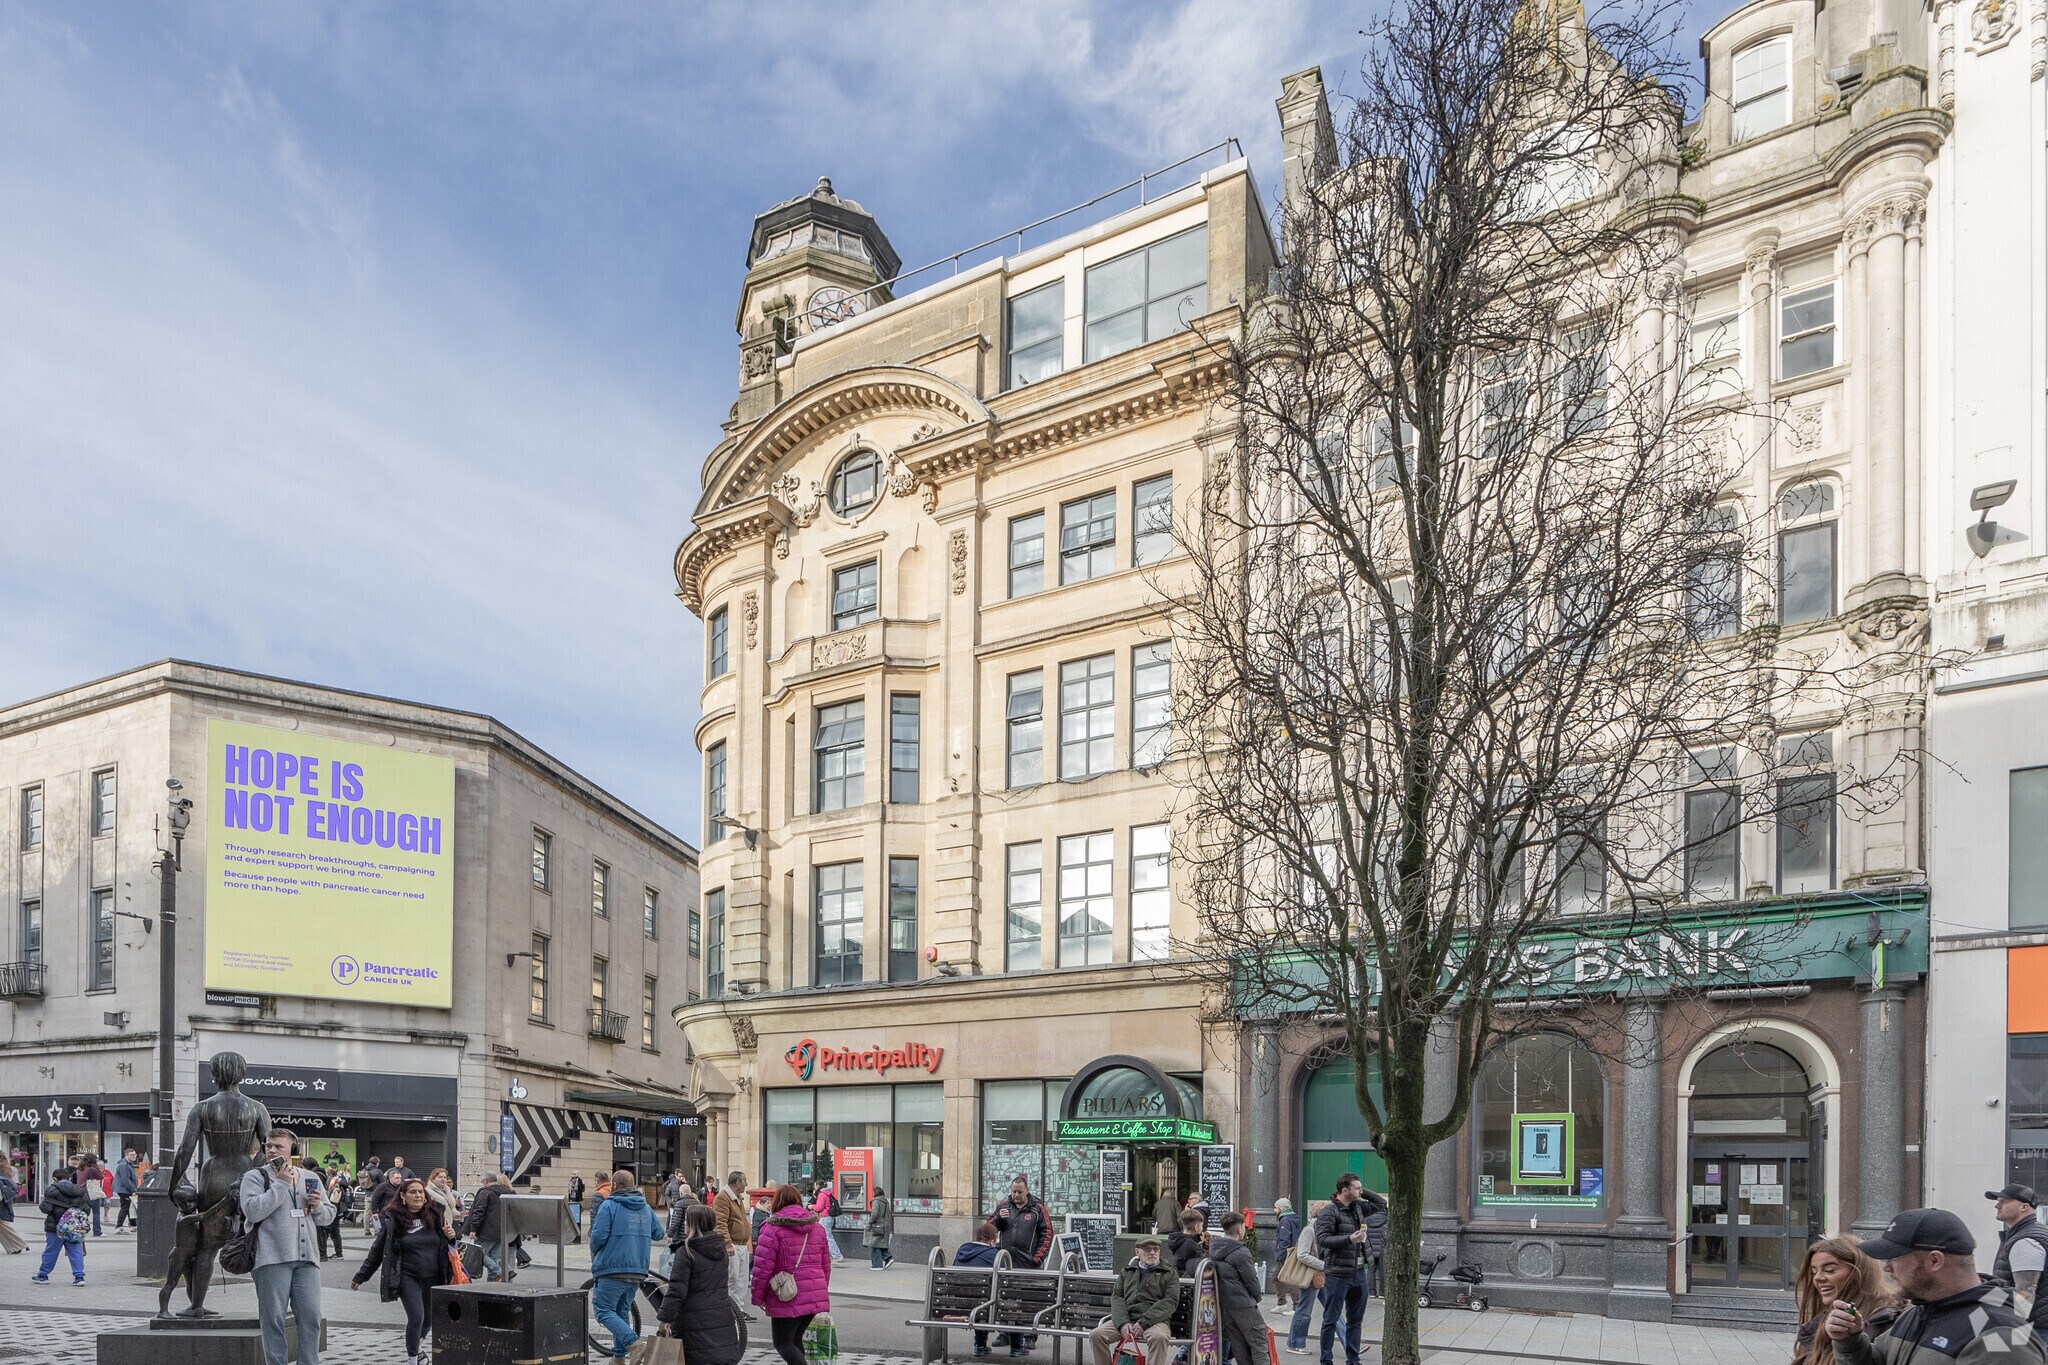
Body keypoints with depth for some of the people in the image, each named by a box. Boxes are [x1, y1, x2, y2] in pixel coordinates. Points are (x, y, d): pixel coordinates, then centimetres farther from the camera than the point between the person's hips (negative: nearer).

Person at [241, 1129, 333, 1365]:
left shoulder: (309, 1178, 18)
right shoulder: (255, 1177, 4)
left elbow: (329, 1215, 23)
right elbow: (253, 1211, -13)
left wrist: (318, 1206, 1)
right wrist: (281, 1184, -11)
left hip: (306, 1259, 4)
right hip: (272, 1260, -4)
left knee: (310, 1317, 1)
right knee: (273, 1319, -1)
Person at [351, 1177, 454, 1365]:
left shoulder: (435, 1216, 3)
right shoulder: (392, 1221, -4)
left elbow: (445, 1246, 16)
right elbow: (377, 1251, 4)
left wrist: (451, 1236, -8)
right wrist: (360, 1277, 8)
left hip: (433, 1279, 3)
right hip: (408, 1278, -3)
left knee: (428, 1319, 11)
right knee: (416, 1316, -15)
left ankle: (414, 1349, 40)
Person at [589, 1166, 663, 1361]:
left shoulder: (609, 1206, -8)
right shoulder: (645, 1208, 12)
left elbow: (598, 1235, -15)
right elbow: (658, 1233, 17)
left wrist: (594, 1251, 6)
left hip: (613, 1269, -7)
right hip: (638, 1271, 7)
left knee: (603, 1309, -3)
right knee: (621, 1311, 19)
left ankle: (633, 1342, -22)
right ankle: (619, 1355, 18)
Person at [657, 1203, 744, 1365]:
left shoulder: (685, 1252, -13)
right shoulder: (720, 1248, 8)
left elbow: (677, 1290, -17)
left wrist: (664, 1318, -13)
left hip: (696, 1322, -6)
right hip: (723, 1320, 6)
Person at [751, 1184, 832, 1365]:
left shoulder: (772, 1228, -7)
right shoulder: (817, 1227, 14)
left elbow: (762, 1267, -11)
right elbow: (826, 1264, 18)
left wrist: (757, 1297, -2)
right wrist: (823, 1290, 28)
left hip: (788, 1300, -6)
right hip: (816, 1297, 6)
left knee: (783, 1343, 1)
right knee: (795, 1339, 19)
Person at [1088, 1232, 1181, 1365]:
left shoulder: (1169, 1273, 12)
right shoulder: (1126, 1272, 23)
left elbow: (1170, 1302, -2)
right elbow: (1116, 1297, 11)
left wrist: (1144, 1322, -14)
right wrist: (1123, 1323, -10)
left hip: (1155, 1320, -3)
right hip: (1125, 1319, 3)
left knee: (1159, 1337, -38)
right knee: (1096, 1335, -20)